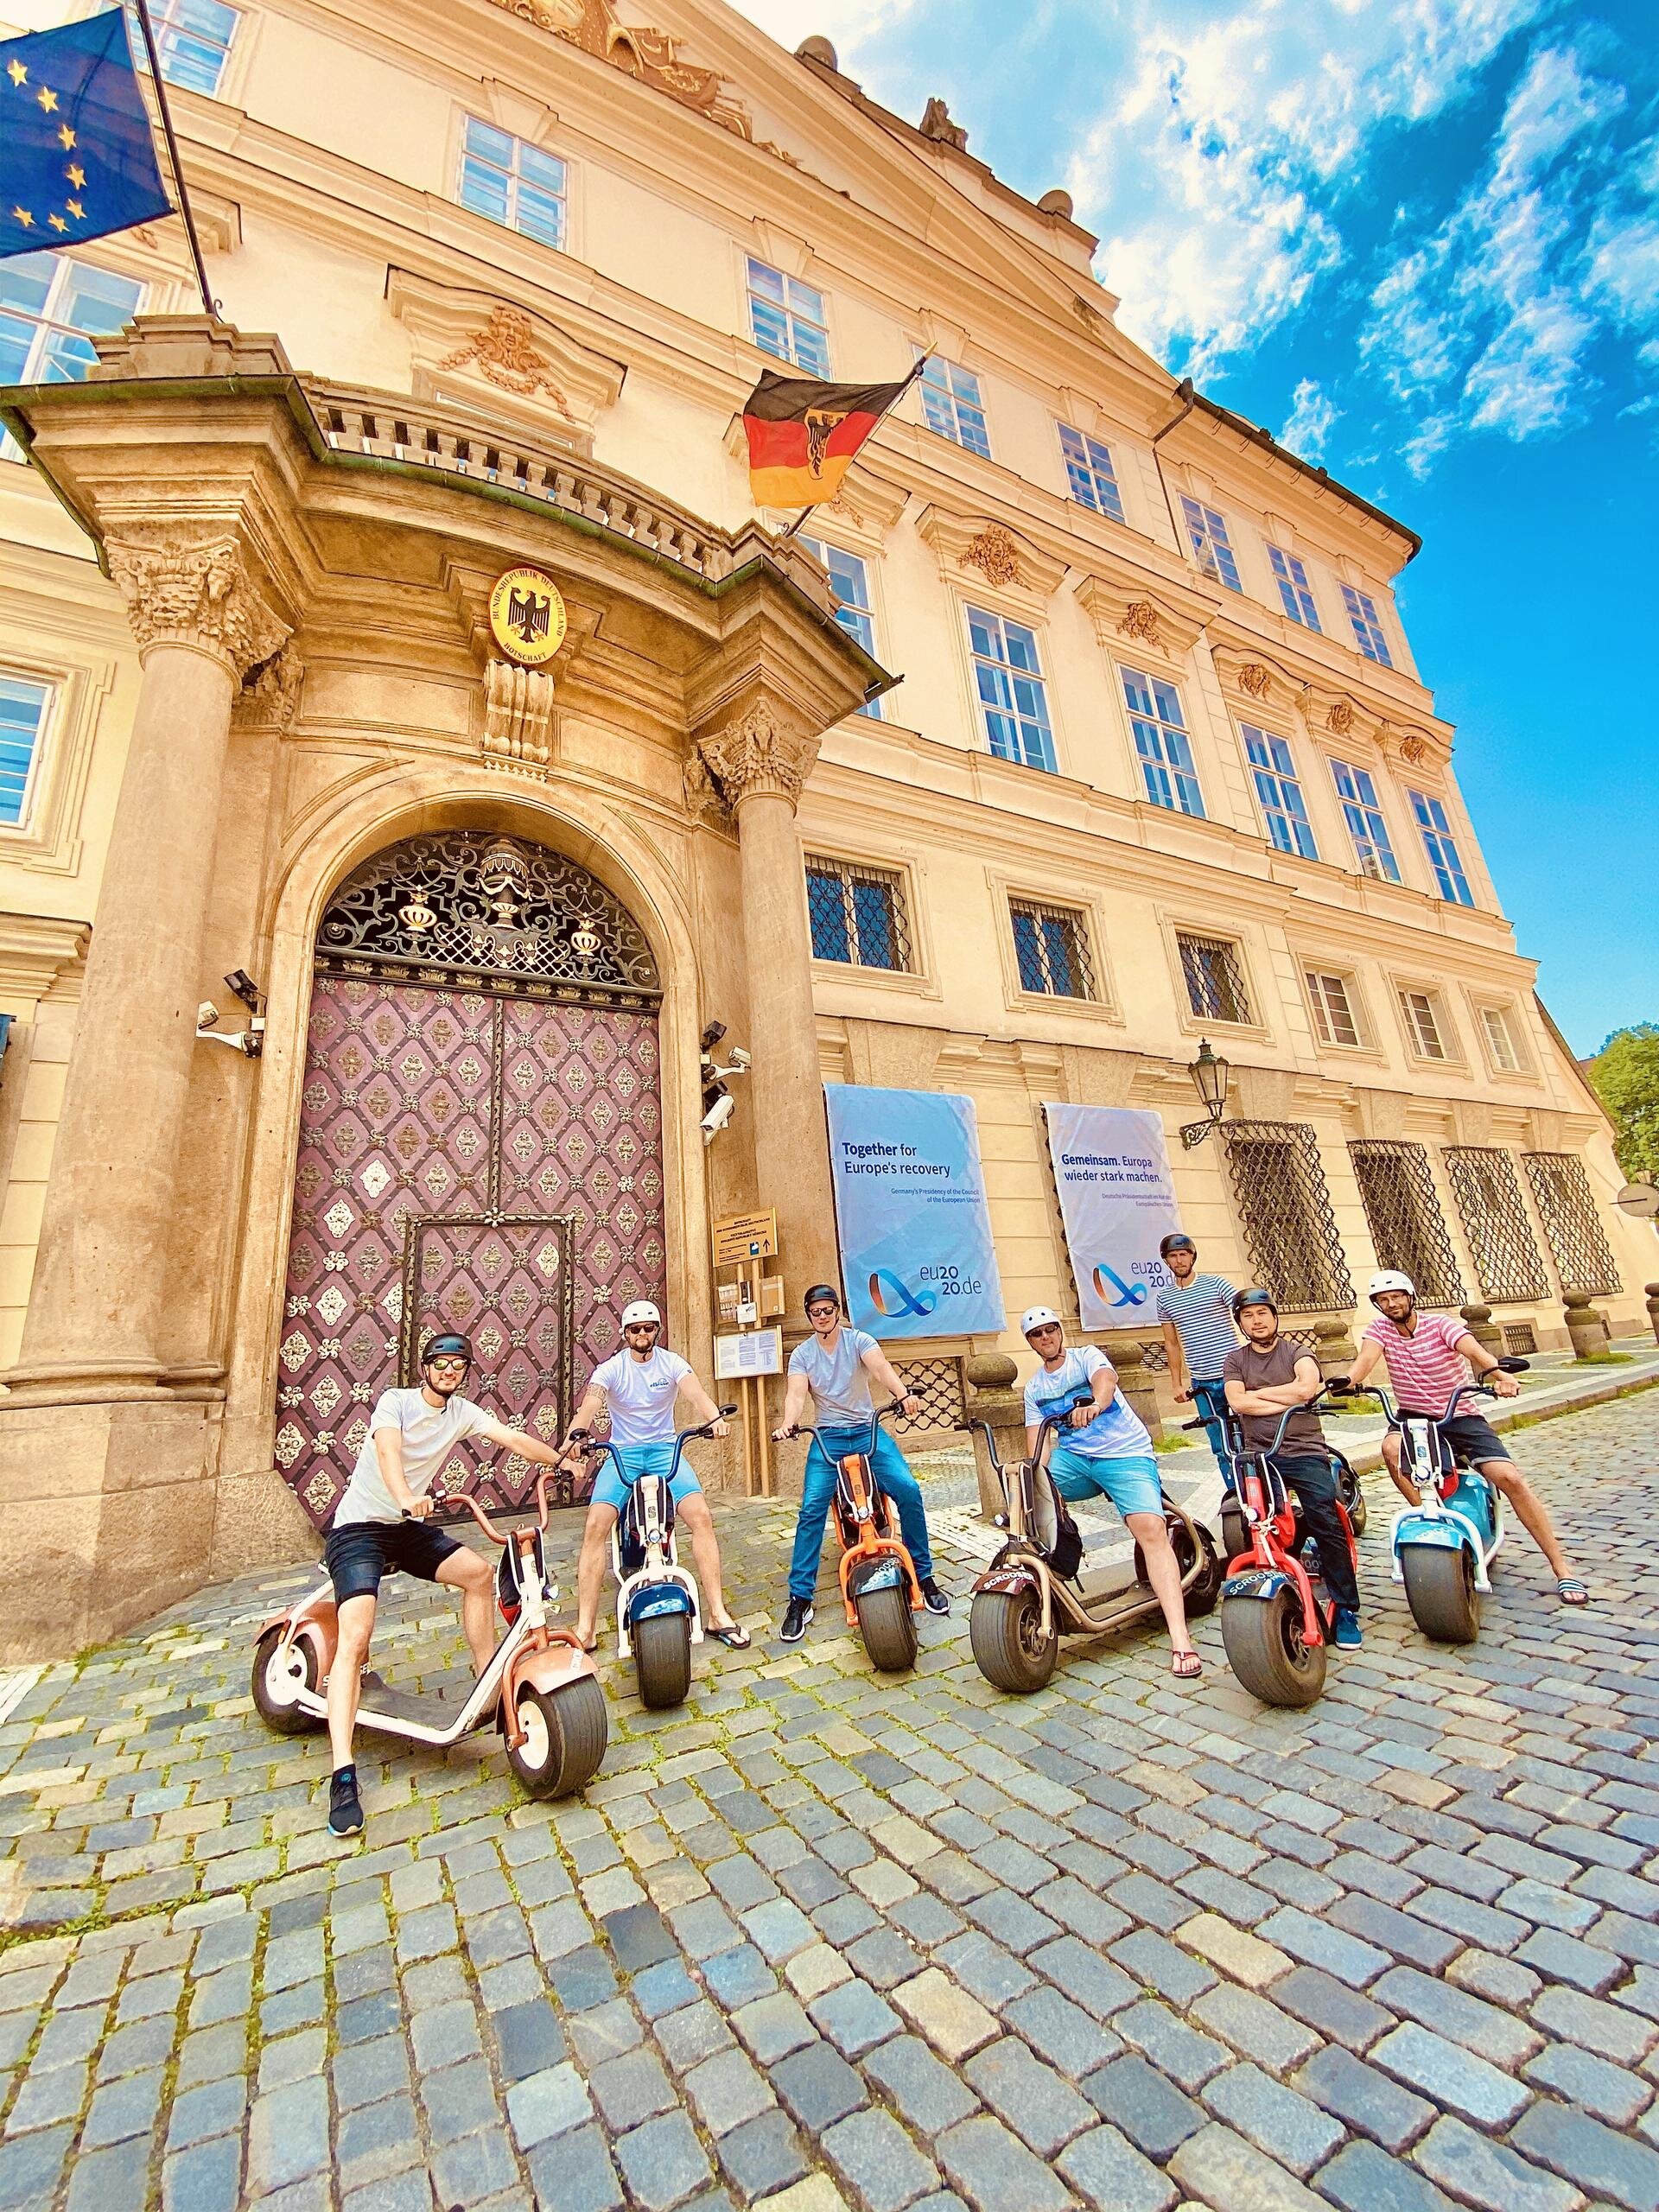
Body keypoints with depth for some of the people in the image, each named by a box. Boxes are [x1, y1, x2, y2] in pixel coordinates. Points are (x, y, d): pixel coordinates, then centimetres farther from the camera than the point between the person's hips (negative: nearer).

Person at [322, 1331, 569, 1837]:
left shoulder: (463, 1412, 0)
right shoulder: (396, 1401, -17)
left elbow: (513, 1439, -9)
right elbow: (388, 1450, -36)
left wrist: (559, 1458, -19)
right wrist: (405, 1498, -53)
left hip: (410, 1527, 6)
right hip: (358, 1528, -6)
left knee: (479, 1573, -7)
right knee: (355, 1640, -21)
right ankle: (343, 1777, -18)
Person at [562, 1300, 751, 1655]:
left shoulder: (671, 1362, -2)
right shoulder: (611, 1367, -4)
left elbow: (695, 1393, -18)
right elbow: (590, 1403, -21)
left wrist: (714, 1418, -40)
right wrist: (576, 1433, -43)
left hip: (665, 1449, 0)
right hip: (622, 1452, 0)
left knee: (701, 1516, -18)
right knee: (596, 1525, -22)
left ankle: (717, 1615, -7)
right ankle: (586, 1629, -11)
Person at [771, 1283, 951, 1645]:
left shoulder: (858, 1340, 0)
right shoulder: (802, 1354, 5)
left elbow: (881, 1367, -20)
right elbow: (796, 1394, -10)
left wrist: (903, 1394, -40)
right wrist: (787, 1424, -32)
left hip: (867, 1430, 0)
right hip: (827, 1437, 1)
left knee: (909, 1490, -17)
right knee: (811, 1508, -17)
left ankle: (924, 1575, 2)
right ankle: (800, 1599, -5)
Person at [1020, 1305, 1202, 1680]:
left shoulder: (1086, 1356, -1)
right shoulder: (1034, 1389, 13)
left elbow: (1106, 1378, -25)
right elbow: (1035, 1440, 7)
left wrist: (1095, 1404, -48)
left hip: (1126, 1454, -4)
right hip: (1073, 1457, 4)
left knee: (1151, 1528, -25)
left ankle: (1180, 1639, -25)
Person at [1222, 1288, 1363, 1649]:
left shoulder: (1297, 1352, 9)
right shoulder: (1234, 1360, 14)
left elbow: (1306, 1387, -13)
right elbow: (1237, 1402, -3)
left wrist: (1257, 1392, -4)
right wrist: (1289, 1399, -6)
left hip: (1304, 1451, -1)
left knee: (1325, 1520, -17)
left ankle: (1346, 1609, -2)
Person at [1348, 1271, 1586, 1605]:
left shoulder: (1440, 1324, -10)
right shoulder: (1380, 1329, -3)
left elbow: (1472, 1348, -30)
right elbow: (1368, 1356, -22)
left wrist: (1497, 1373, -52)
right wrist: (1350, 1381, -45)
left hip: (1460, 1417, -1)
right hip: (1412, 1418, 1)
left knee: (1509, 1478, -15)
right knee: (1391, 1447, -30)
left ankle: (1562, 1569, -2)